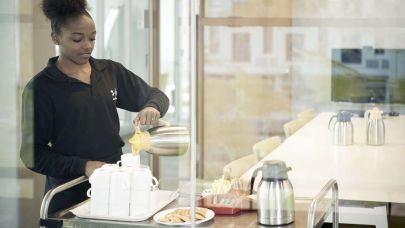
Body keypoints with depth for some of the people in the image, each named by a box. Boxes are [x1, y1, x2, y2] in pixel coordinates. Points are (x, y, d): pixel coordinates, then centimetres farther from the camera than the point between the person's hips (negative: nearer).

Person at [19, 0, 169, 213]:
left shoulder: (110, 71, 5)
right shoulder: (40, 87, -8)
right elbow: (32, 154, -9)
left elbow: (156, 95, 13)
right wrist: (83, 166, -21)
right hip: (69, 197, -4)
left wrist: (152, 108, -11)